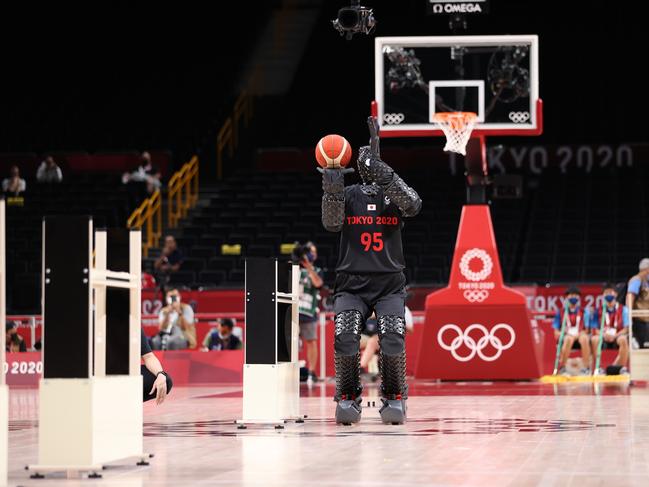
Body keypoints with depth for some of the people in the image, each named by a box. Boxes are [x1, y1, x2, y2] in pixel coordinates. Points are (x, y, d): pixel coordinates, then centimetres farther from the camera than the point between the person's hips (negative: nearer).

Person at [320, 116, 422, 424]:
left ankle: (394, 399, -2)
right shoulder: (348, 194, 9)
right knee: (345, 341, -22)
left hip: (390, 286, 0)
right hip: (351, 284, 1)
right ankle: (348, 398, -3)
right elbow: (332, 224, -7)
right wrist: (332, 190, -24)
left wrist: (385, 176, -27)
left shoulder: (395, 194, 7)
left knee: (393, 342, -22)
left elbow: (413, 206, -15)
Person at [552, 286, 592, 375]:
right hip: (564, 337, -1)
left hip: (580, 335, 1)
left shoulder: (584, 313, 14)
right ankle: (562, 368, -31)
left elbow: (586, 331, 10)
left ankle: (586, 367, -29)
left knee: (584, 338, -35)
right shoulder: (560, 313, 11)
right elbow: (556, 332, 6)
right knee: (569, 338, -38)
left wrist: (579, 333, -12)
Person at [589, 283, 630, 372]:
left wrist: (615, 335, -20)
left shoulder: (623, 310, 3)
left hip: (618, 336, -1)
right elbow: (594, 330, 2)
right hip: (603, 338, 1)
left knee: (623, 340, -36)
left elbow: (626, 329, -2)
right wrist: (604, 334, -19)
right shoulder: (598, 311, 7)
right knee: (594, 339, -32)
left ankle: (623, 368, -24)